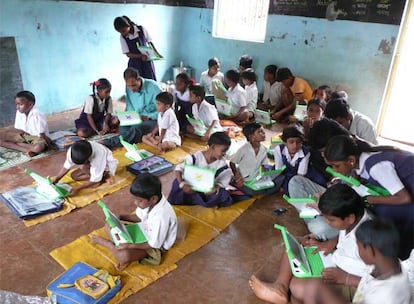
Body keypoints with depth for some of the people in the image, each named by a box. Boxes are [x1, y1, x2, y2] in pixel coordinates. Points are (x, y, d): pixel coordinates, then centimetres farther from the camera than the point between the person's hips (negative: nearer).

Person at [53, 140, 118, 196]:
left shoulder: (98, 155, -43)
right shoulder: (72, 151, -27)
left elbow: (95, 181, -34)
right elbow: (66, 167, -9)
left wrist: (78, 188, -34)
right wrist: (55, 180, -16)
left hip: (107, 165, -7)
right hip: (92, 164, 7)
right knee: (73, 176, -7)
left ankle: (104, 176, -8)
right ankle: (103, 176, -4)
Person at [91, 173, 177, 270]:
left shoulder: (161, 216, -37)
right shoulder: (149, 201, -16)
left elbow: (154, 244, -27)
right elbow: (139, 217, 4)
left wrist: (130, 246, -33)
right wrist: (120, 217, -11)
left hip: (155, 246, -8)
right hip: (143, 230, 8)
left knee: (123, 256, -30)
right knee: (110, 226, 1)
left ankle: (105, 242, 0)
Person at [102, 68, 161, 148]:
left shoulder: (152, 87, -14)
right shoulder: (128, 89, 4)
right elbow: (129, 106, 15)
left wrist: (149, 117, -24)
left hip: (152, 120, -7)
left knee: (136, 129, -35)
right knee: (123, 128, -25)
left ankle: (106, 143, -38)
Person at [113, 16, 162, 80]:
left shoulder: (142, 29, -7)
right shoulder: (122, 37, -6)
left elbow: (150, 42, 5)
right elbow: (128, 54, -7)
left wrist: (157, 54, -2)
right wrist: (141, 56, -21)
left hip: (147, 61, 0)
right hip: (134, 65, 0)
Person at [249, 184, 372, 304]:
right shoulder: (354, 214, -10)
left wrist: (344, 278, -27)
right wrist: (329, 243, -5)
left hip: (348, 282, -9)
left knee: (298, 287, -28)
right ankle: (280, 286, -10)